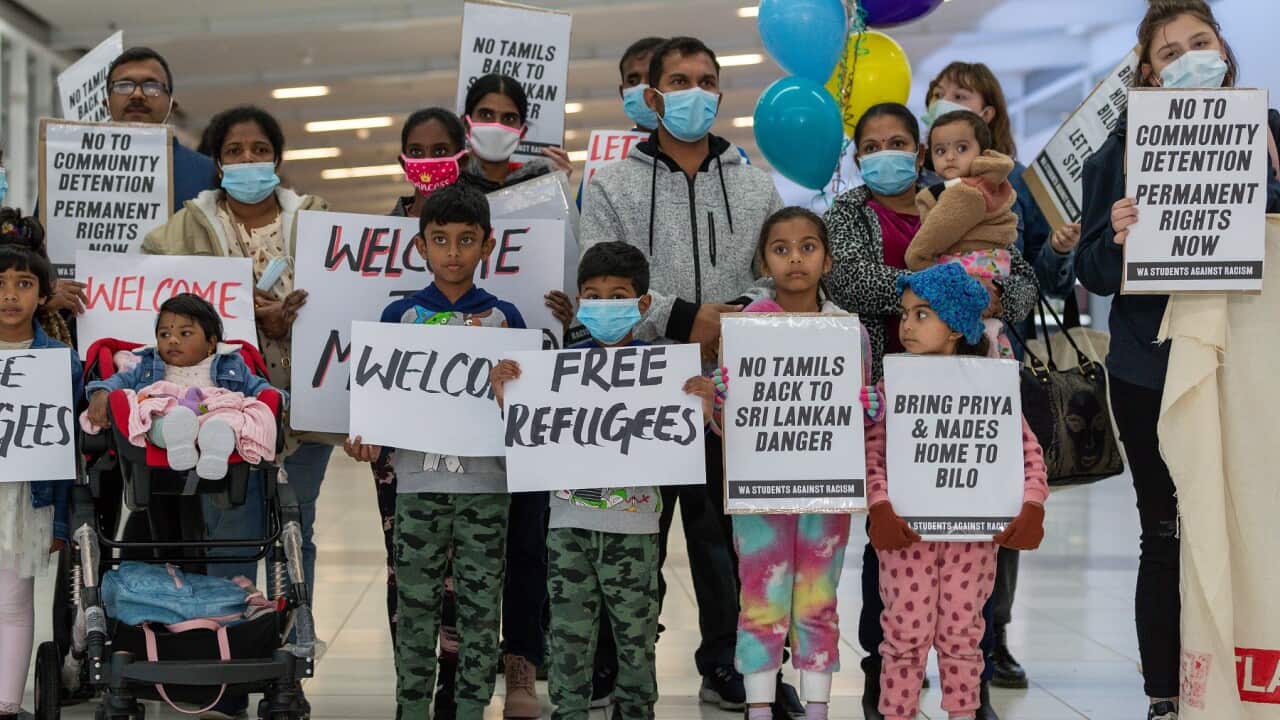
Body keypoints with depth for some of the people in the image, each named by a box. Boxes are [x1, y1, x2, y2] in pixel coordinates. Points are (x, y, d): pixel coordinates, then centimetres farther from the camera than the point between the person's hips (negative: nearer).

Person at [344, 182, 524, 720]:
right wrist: (368, 440, -10)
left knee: (480, 605, 5)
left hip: (485, 483, 0)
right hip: (417, 481, 0)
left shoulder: (504, 318, 5)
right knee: (415, 605, 5)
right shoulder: (400, 315, 5)